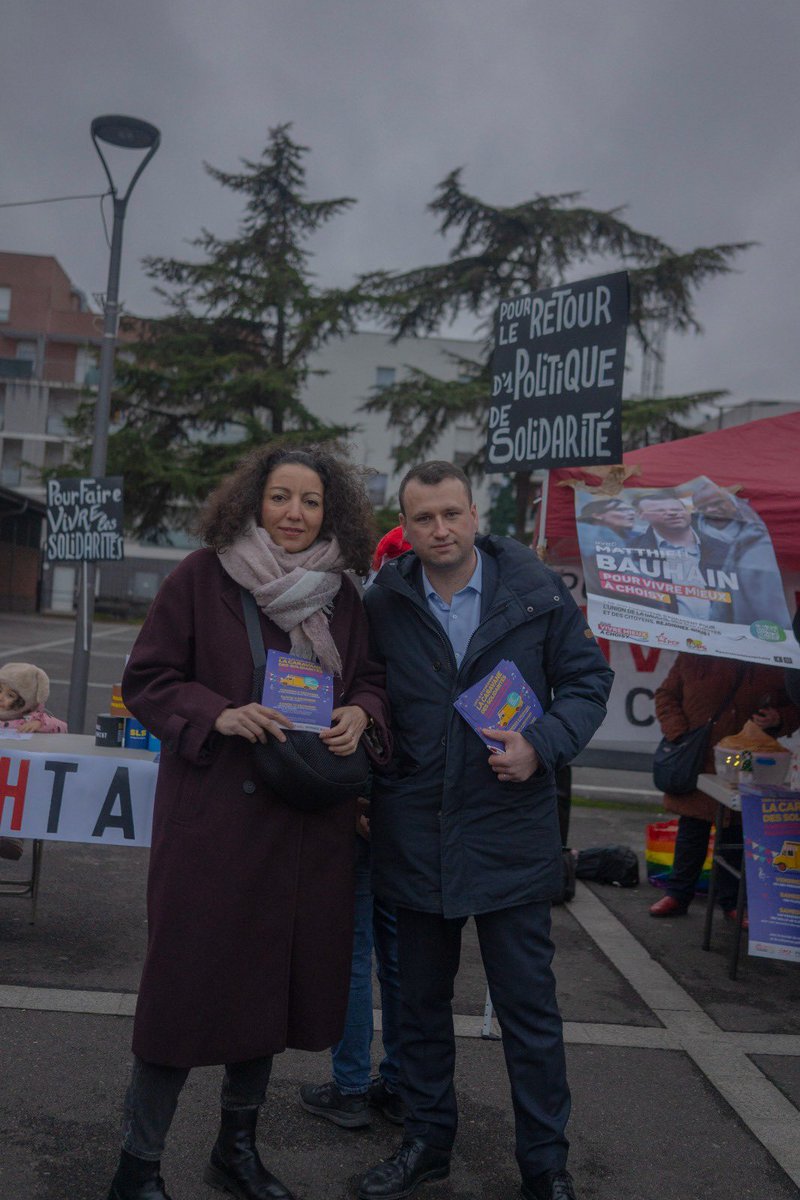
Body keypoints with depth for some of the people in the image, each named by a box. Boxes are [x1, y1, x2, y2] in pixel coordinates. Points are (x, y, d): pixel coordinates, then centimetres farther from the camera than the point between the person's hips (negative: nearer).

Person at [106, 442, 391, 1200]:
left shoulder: (341, 595, 7)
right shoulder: (201, 577, -5)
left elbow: (371, 680, 15)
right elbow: (146, 681, -4)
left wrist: (361, 714, -8)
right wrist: (218, 714, -20)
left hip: (307, 825, 5)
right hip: (213, 817, -4)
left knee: (272, 978, 15)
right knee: (190, 976, 0)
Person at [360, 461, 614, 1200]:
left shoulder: (537, 592, -6)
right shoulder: (383, 605, -2)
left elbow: (587, 680, 1)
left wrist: (543, 744, -16)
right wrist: (363, 792, 0)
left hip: (511, 833, -2)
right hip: (414, 836, 2)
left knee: (530, 1007, 7)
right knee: (421, 1000, 17)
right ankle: (428, 1139, 36)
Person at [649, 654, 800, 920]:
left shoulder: (774, 664, -1)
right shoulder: (694, 656, -3)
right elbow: (666, 695, 4)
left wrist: (778, 720, -12)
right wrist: (678, 735, -8)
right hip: (696, 765, 0)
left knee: (735, 836, 7)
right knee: (691, 831, 11)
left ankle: (732, 902, 23)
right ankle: (677, 896, 24)